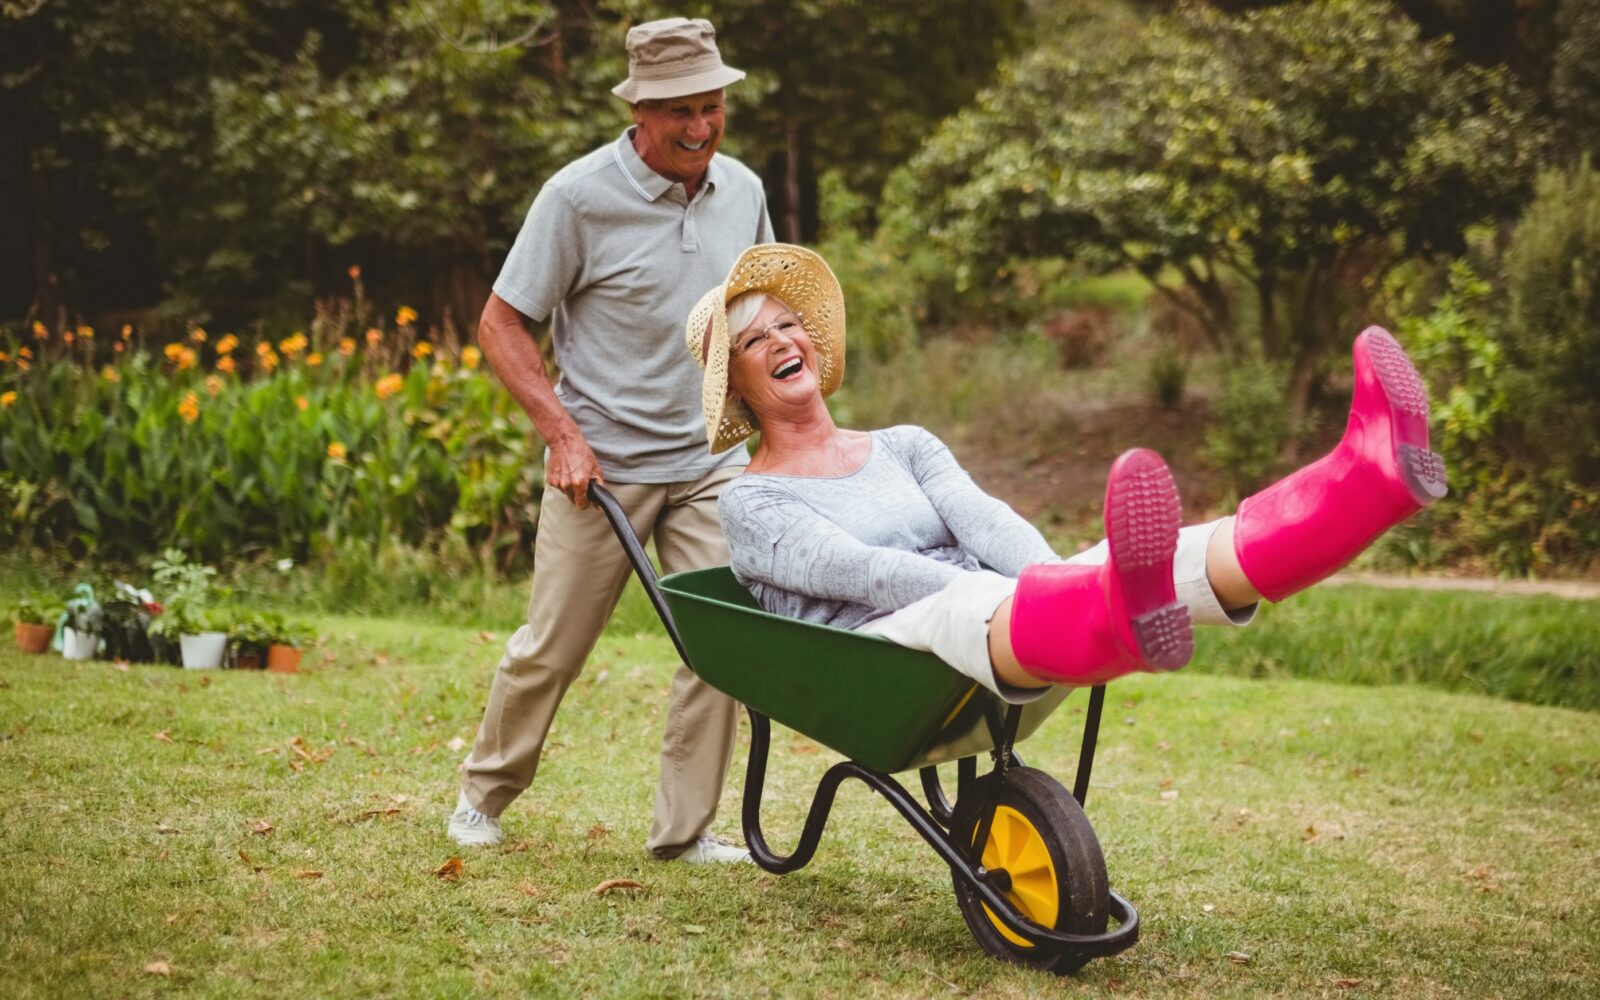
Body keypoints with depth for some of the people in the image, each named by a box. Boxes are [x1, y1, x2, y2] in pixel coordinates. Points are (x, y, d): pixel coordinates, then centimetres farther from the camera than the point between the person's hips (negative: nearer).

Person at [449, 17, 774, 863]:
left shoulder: (742, 191, 3)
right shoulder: (579, 196, -12)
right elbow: (500, 325, -8)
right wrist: (561, 430, -17)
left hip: (711, 462, 4)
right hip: (603, 465, -4)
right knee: (550, 648, 5)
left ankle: (685, 828, 9)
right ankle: (483, 795, 28)